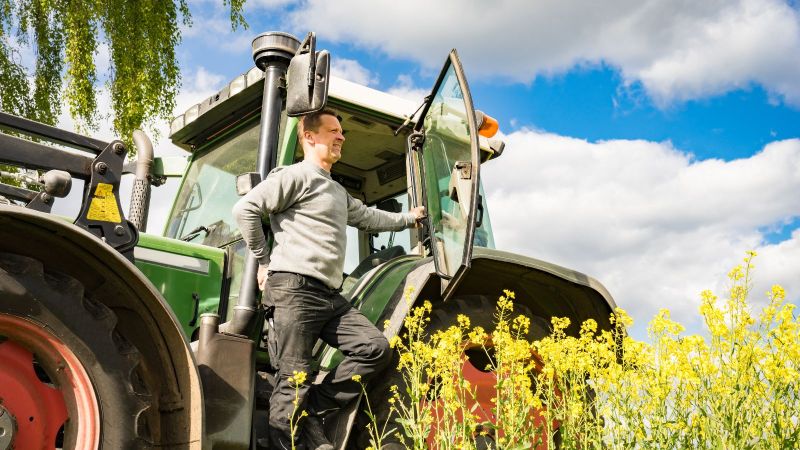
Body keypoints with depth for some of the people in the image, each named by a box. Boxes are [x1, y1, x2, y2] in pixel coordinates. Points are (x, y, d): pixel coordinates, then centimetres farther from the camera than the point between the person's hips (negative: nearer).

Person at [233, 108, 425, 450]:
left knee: (376, 348, -1)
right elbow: (245, 208, -11)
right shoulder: (296, 176, -4)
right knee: (295, 379, -9)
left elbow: (367, 217, 39)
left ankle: (314, 410, 4)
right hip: (295, 289, -9)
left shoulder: (338, 192, 27)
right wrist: (264, 261, -7)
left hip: (329, 296, 9)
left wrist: (408, 218, 47)